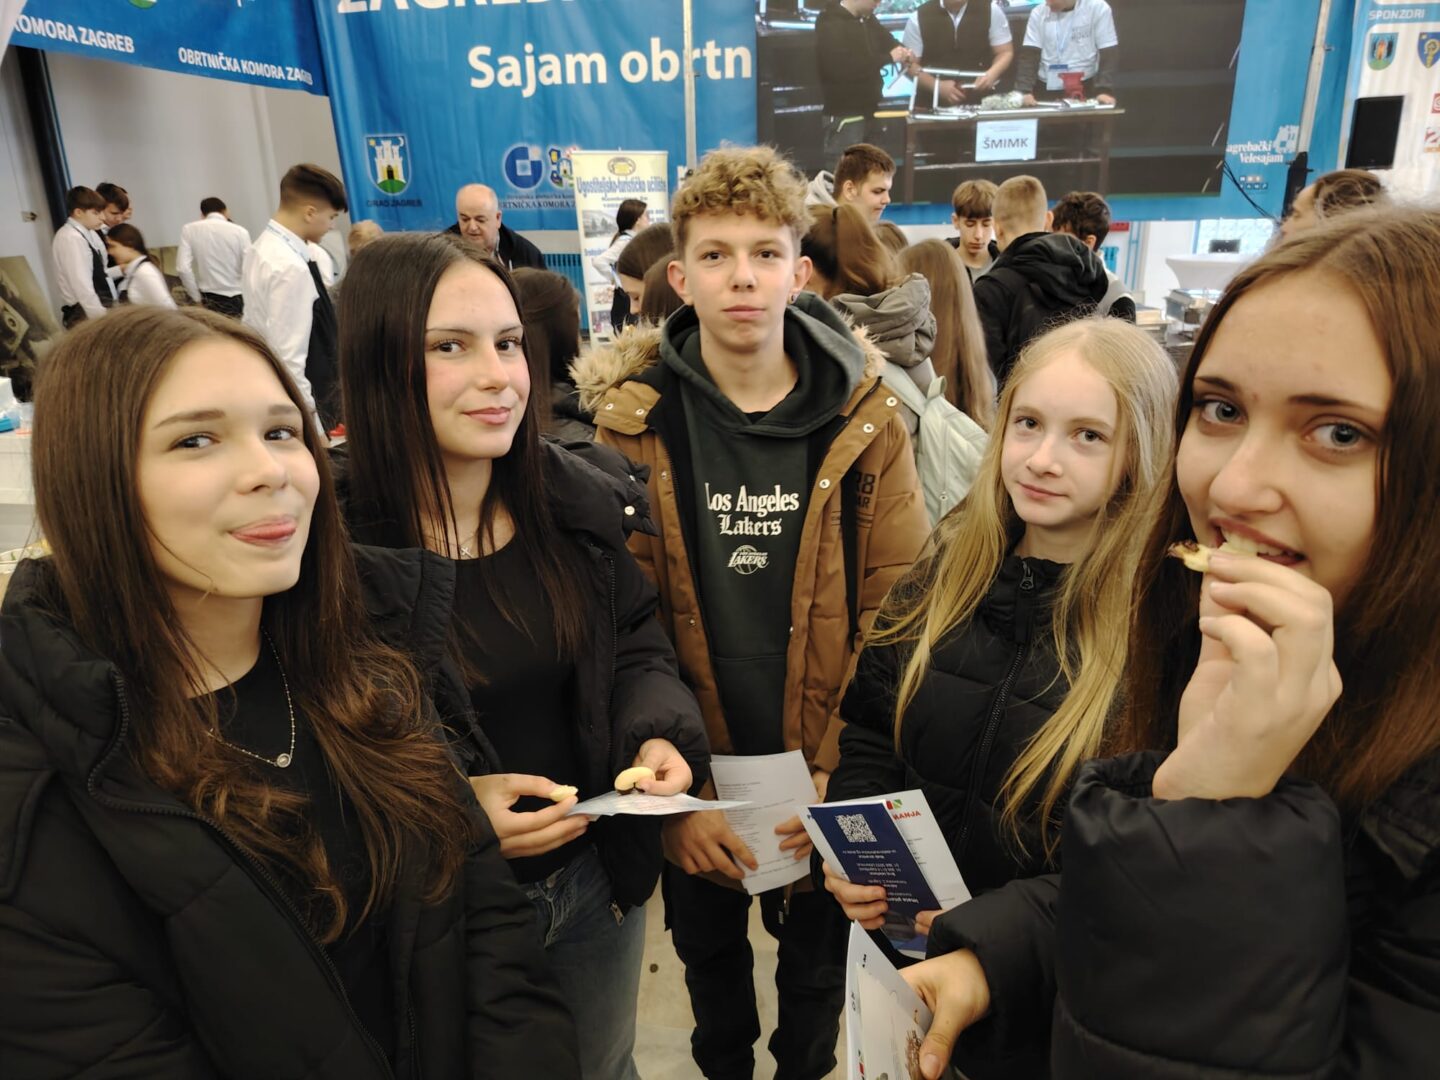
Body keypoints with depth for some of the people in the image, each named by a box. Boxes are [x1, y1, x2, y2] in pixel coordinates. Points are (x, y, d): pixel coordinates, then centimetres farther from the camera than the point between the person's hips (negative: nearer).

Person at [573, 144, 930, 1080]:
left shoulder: (866, 420, -10)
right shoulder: (633, 424, -11)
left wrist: (837, 777, -17)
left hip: (828, 778, 0)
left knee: (819, 957, 23)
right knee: (709, 950, 25)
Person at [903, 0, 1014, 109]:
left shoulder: (990, 9, -2)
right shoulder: (919, 17, -5)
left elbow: (1005, 52, 5)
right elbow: (910, 64, -2)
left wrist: (992, 74, -17)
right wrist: (937, 86, -18)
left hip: (981, 95, 1)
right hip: (934, 98, -1)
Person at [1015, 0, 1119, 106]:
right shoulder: (1038, 13, 1)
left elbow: (1109, 54, -9)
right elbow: (1029, 55, -6)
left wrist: (1105, 91, -23)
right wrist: (1024, 91, -21)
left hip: (1086, 88, -2)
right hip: (1046, 89, 2)